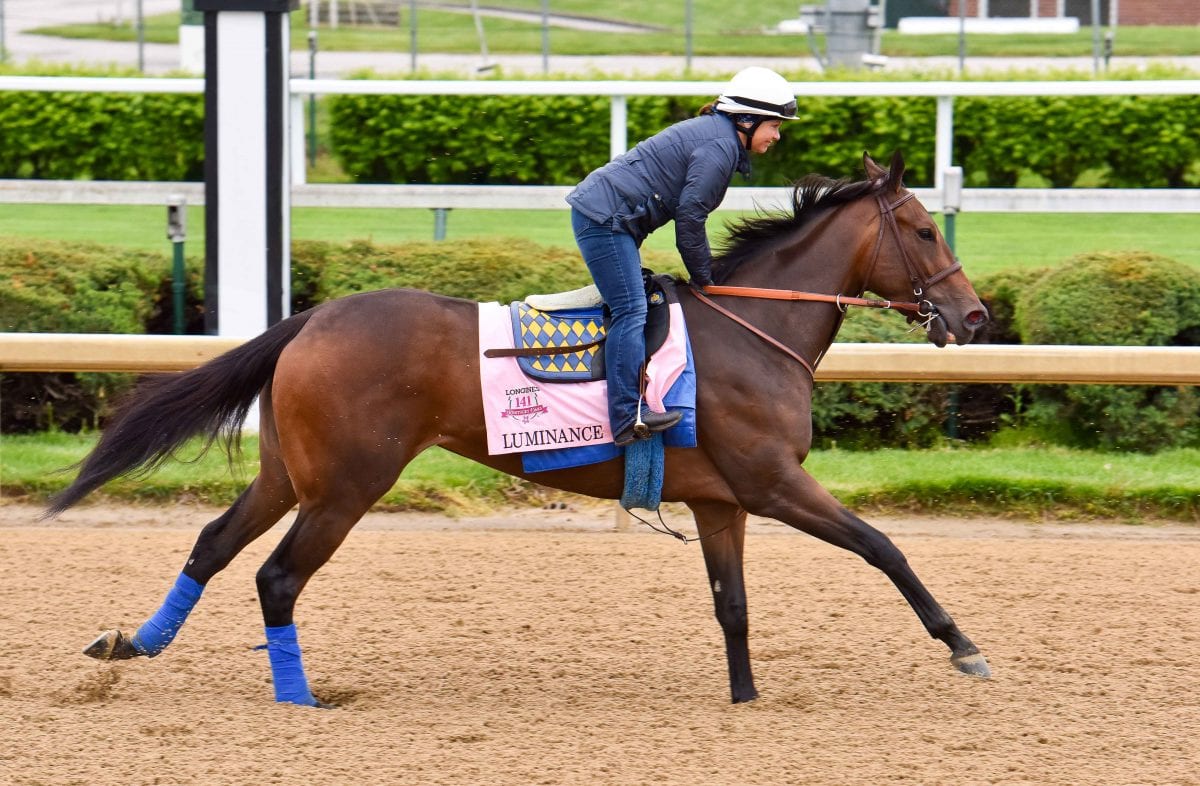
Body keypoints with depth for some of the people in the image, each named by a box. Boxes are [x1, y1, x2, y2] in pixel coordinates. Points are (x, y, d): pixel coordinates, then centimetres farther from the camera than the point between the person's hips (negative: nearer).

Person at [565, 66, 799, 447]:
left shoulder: (712, 134, 19)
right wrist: (703, 279, -4)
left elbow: (687, 214, 23)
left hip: (601, 213, 12)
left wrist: (704, 275, 20)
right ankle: (627, 418, -25)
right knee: (631, 310, -18)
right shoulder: (720, 147, -14)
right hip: (606, 218, -12)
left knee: (630, 308, 13)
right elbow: (689, 217, -16)